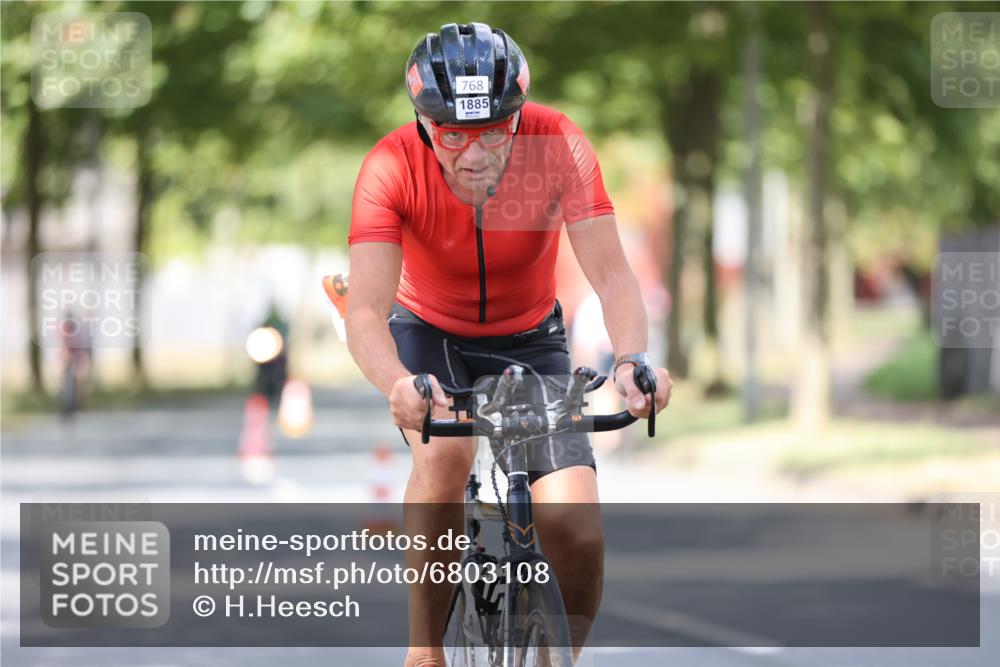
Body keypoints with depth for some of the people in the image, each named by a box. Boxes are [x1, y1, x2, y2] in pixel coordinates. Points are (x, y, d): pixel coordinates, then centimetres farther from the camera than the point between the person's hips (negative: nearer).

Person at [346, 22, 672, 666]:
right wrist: (398, 384, -57)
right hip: (428, 332, -1)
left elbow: (610, 270, -32)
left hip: (529, 340, 1)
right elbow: (366, 311, -36)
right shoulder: (393, 167, -29)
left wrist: (633, 360, -51)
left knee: (578, 536, -15)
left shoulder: (557, 146, -27)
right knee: (447, 451, -34)